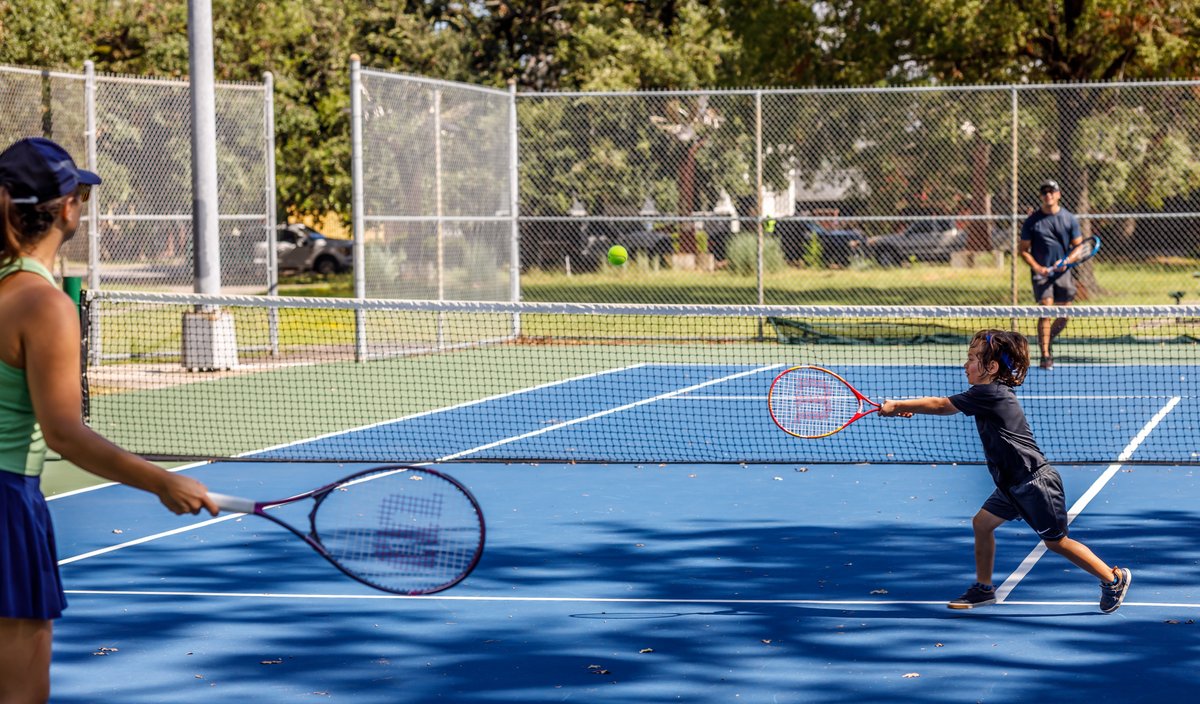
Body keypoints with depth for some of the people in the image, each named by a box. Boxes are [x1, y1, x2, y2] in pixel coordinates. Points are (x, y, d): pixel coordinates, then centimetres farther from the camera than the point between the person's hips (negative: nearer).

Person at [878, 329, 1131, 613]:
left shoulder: (990, 394, -21)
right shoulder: (992, 393, 8)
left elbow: (940, 405, -17)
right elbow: (946, 406, 15)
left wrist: (897, 406, -10)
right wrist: (906, 407, 4)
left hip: (1035, 481, -10)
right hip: (1014, 483, 10)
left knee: (1056, 541, 1)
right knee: (982, 523, 9)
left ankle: (1114, 578, 14)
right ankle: (983, 589, 20)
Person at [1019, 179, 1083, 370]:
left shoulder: (1070, 219, 5)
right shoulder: (1032, 221, 1)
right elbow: (1023, 249, 4)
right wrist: (1036, 267, -11)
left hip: (1063, 273, 3)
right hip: (1041, 273, -3)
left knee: (1064, 315, 1)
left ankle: (1045, 342, 28)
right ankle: (1045, 356, -12)